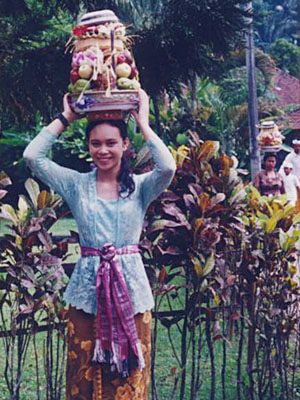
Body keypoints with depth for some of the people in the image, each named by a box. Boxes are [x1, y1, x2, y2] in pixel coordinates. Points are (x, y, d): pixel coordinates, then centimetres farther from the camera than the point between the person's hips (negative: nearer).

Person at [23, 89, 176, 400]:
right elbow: (32, 156, -4)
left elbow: (168, 167, -19)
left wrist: (143, 122, -9)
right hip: (87, 288, 1)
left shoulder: (140, 185, 2)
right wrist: (64, 118, 2)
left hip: (130, 287, -1)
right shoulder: (77, 184, 5)